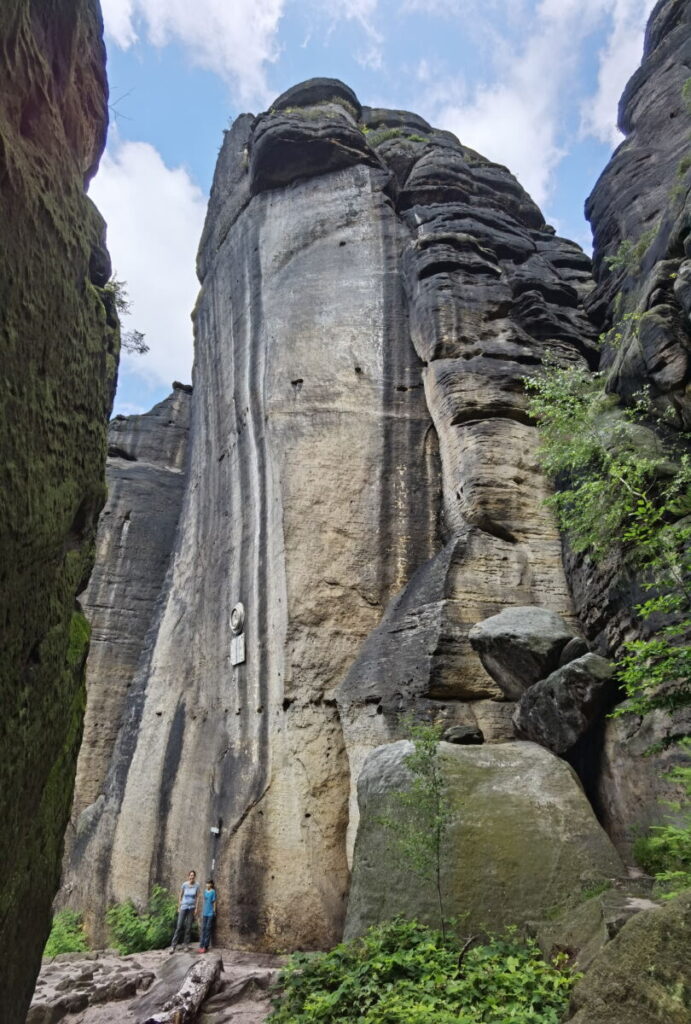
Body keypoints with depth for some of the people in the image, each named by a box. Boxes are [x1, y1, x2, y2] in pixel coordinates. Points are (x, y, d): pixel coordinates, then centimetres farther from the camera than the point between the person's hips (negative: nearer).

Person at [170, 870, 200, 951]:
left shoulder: (196, 886, -3)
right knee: (179, 926, -6)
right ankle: (173, 946, -2)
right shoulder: (184, 885, -5)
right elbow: (180, 896, 4)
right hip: (184, 907, -1)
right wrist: (179, 907, 4)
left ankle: (186, 945, 14)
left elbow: (197, 897, 1)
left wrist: (196, 909, -3)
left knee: (189, 926, 4)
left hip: (191, 908, 1)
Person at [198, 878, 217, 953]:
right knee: (203, 929, 6)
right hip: (205, 913, 5)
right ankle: (201, 946, 10)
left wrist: (214, 911, -8)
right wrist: (202, 912, 14)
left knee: (208, 929, -1)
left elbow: (214, 902, -7)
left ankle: (205, 946, 3)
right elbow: (204, 901, 14)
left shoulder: (213, 892, -9)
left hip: (210, 913, -5)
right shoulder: (205, 891, 8)